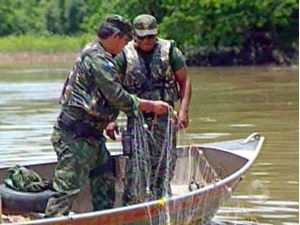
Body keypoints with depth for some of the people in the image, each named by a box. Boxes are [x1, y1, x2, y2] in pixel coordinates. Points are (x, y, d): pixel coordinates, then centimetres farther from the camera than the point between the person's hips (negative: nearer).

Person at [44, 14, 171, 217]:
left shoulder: (92, 52, 16)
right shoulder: (98, 59, -17)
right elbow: (118, 97, -18)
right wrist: (151, 106, -9)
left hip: (91, 134, 11)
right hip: (76, 137, -11)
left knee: (105, 179, 17)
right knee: (68, 186, -11)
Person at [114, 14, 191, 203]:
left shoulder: (169, 51, 2)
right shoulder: (124, 55, -1)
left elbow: (184, 81, 6)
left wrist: (183, 110, -4)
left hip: (164, 118, 1)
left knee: (165, 164, 5)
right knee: (135, 165, -5)